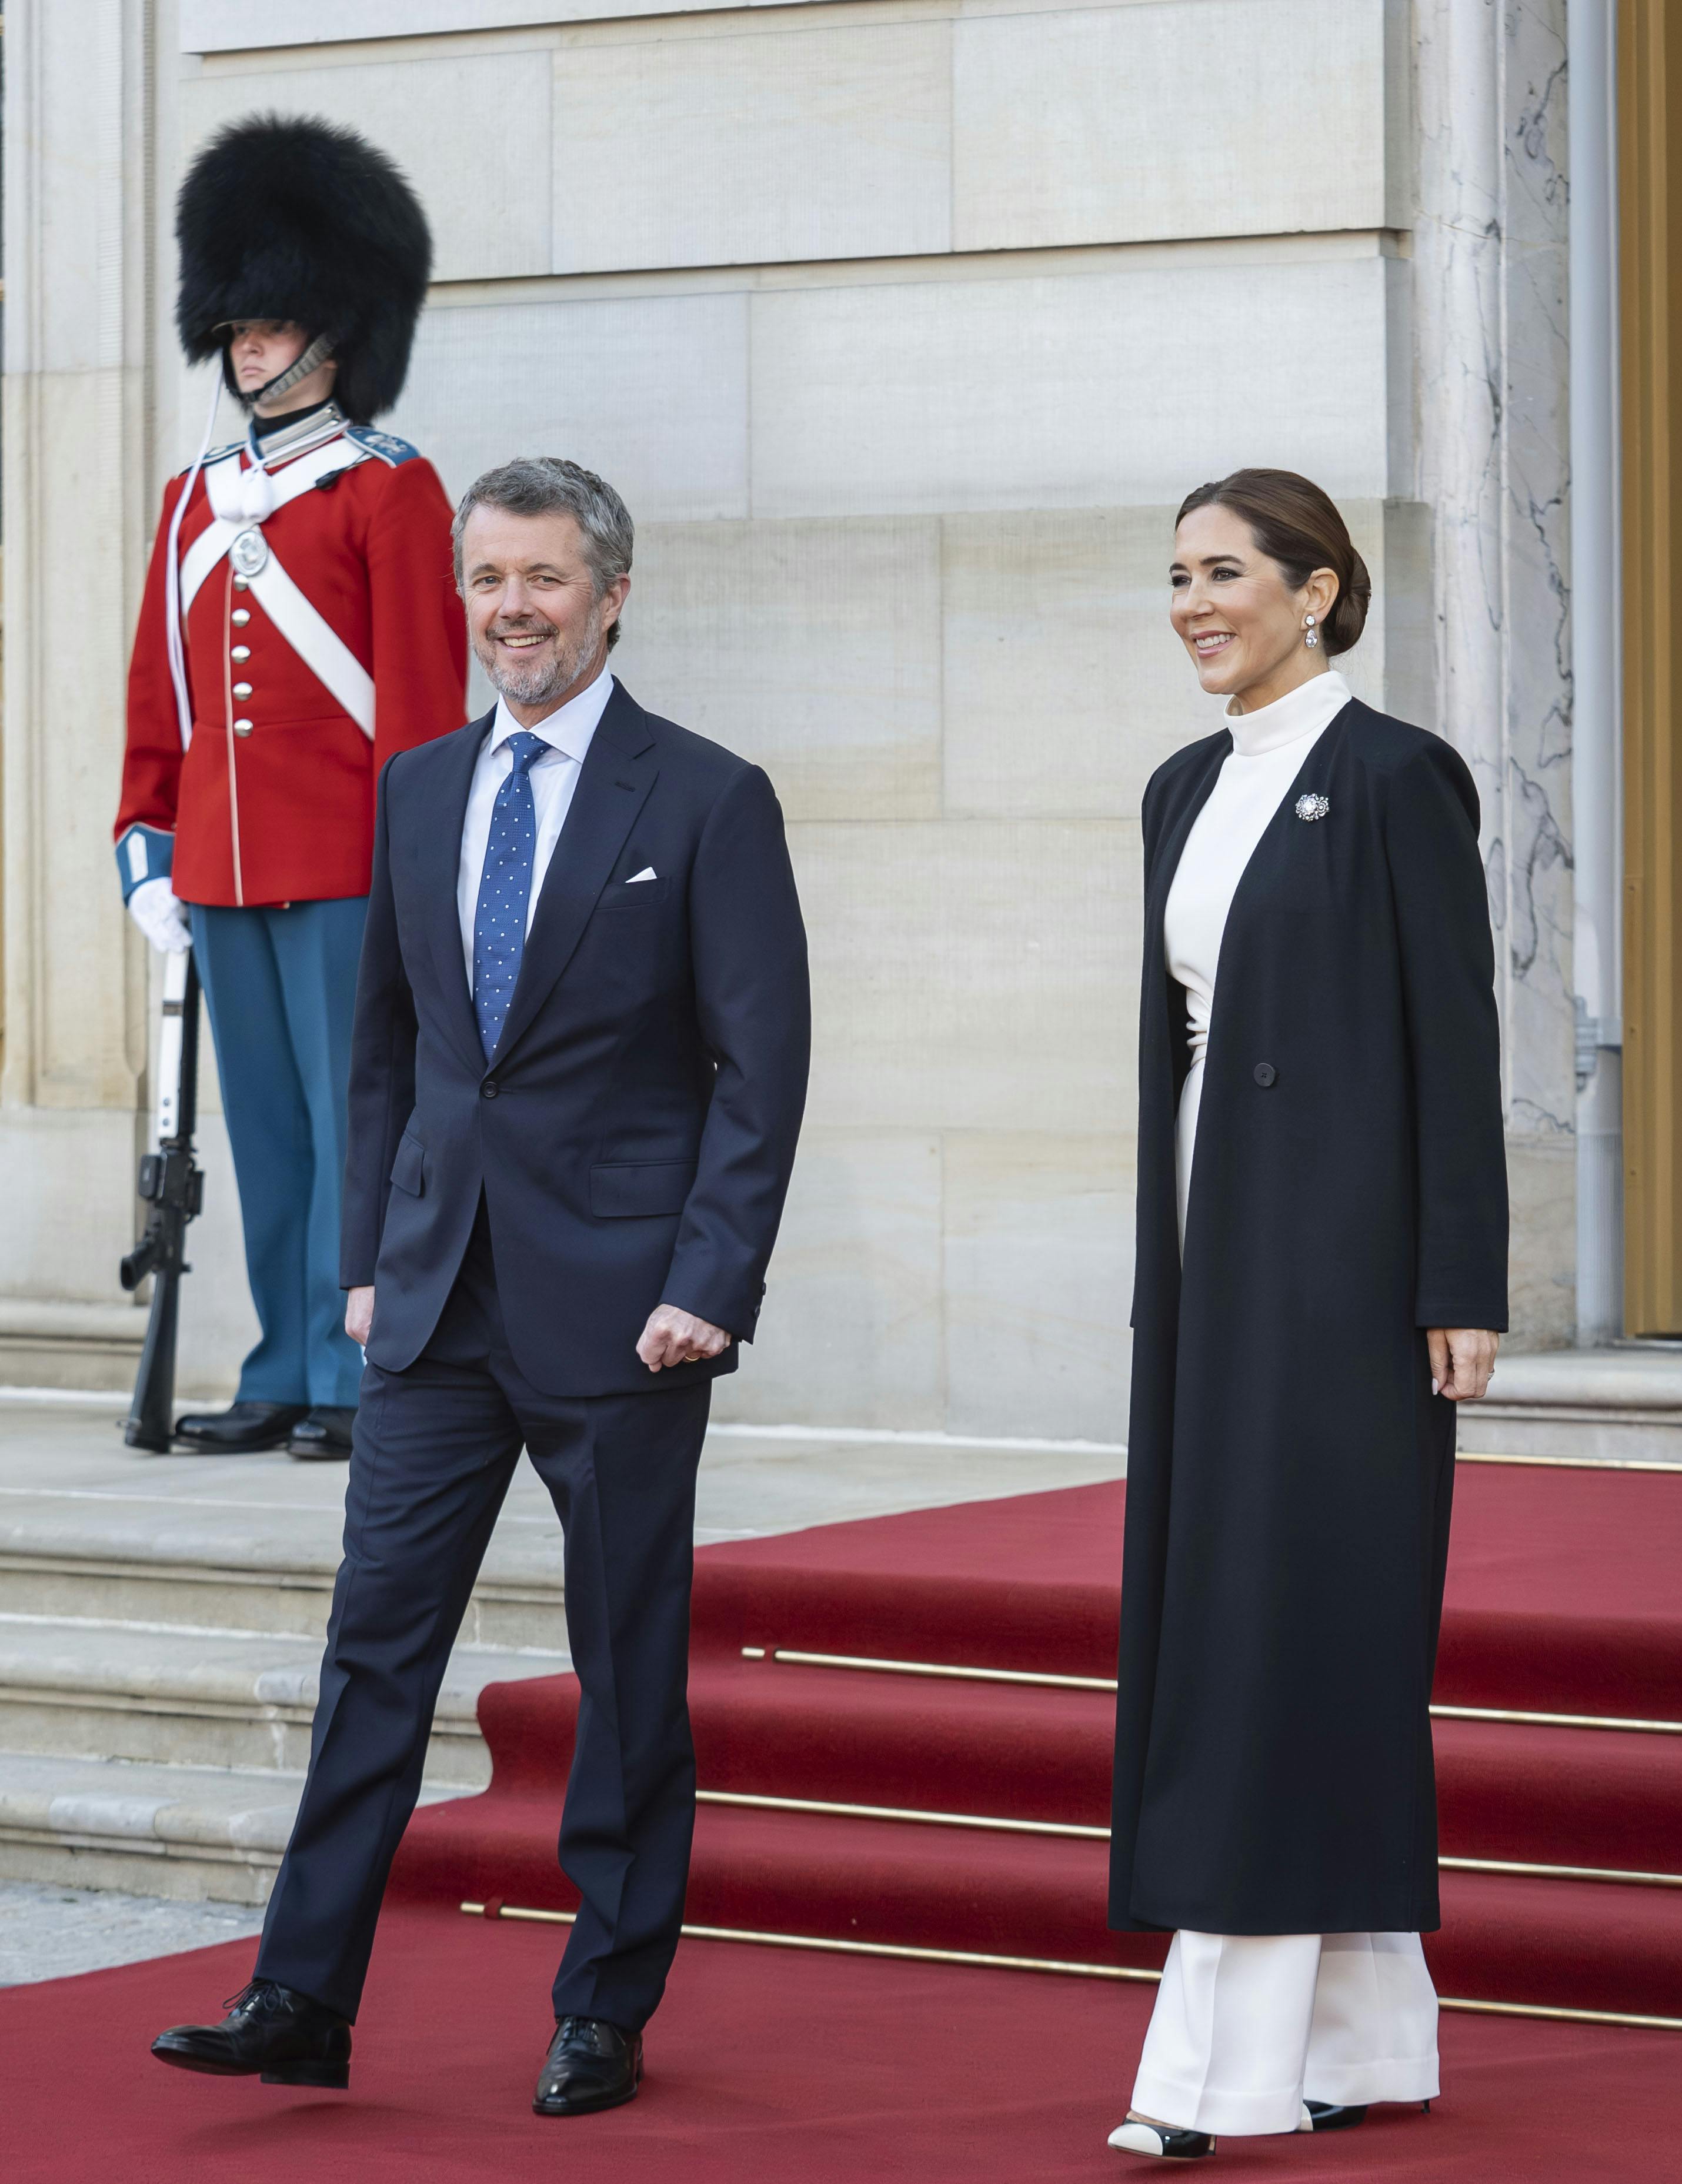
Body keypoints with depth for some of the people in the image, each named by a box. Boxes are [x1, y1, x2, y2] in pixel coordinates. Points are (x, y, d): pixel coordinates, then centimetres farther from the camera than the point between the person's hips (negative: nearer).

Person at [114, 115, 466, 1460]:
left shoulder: (390, 493, -3)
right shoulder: (196, 502, 15)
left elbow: (424, 696, -7)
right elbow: (159, 693, 19)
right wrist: (147, 849, 13)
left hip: (348, 871, -6)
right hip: (223, 878, 6)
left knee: (355, 1119, -4)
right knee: (266, 1132, 9)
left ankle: (359, 1382, -1)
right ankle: (286, 1375, 15)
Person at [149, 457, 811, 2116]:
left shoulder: (707, 801, -5)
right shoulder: (417, 791, 11)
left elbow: (761, 1066, -7)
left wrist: (710, 1285, -14)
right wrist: (367, 1257, 10)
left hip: (619, 1300, -4)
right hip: (439, 1296, 5)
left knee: (628, 1667, 4)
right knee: (376, 1635, 0)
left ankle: (604, 2016, 14)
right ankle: (304, 1999, 2)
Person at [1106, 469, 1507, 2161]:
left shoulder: (1395, 779, -8)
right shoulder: (1185, 791, 15)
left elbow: (1455, 1038, -11)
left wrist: (1459, 1290, -15)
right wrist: (1161, 1278, 16)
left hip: (1347, 1255, -8)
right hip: (1217, 1252, 8)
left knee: (1294, 1626, -9)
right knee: (1218, 1625, 8)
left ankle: (1224, 2061, -9)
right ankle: (1367, 2036, 16)